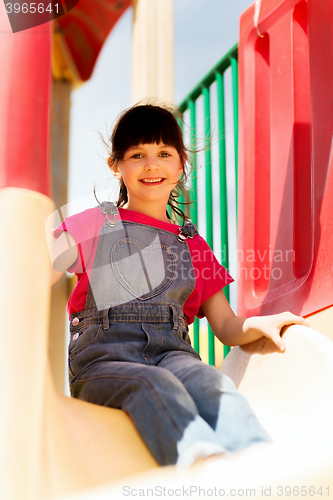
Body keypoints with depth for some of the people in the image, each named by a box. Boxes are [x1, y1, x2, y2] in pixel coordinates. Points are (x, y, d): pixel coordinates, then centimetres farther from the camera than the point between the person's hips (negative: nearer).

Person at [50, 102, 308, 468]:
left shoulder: (192, 245, 25)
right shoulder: (94, 226, 17)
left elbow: (225, 326, 21)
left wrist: (260, 324, -1)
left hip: (171, 353, 2)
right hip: (103, 358, -2)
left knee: (211, 382, -34)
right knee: (154, 384, -37)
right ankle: (198, 455, -63)